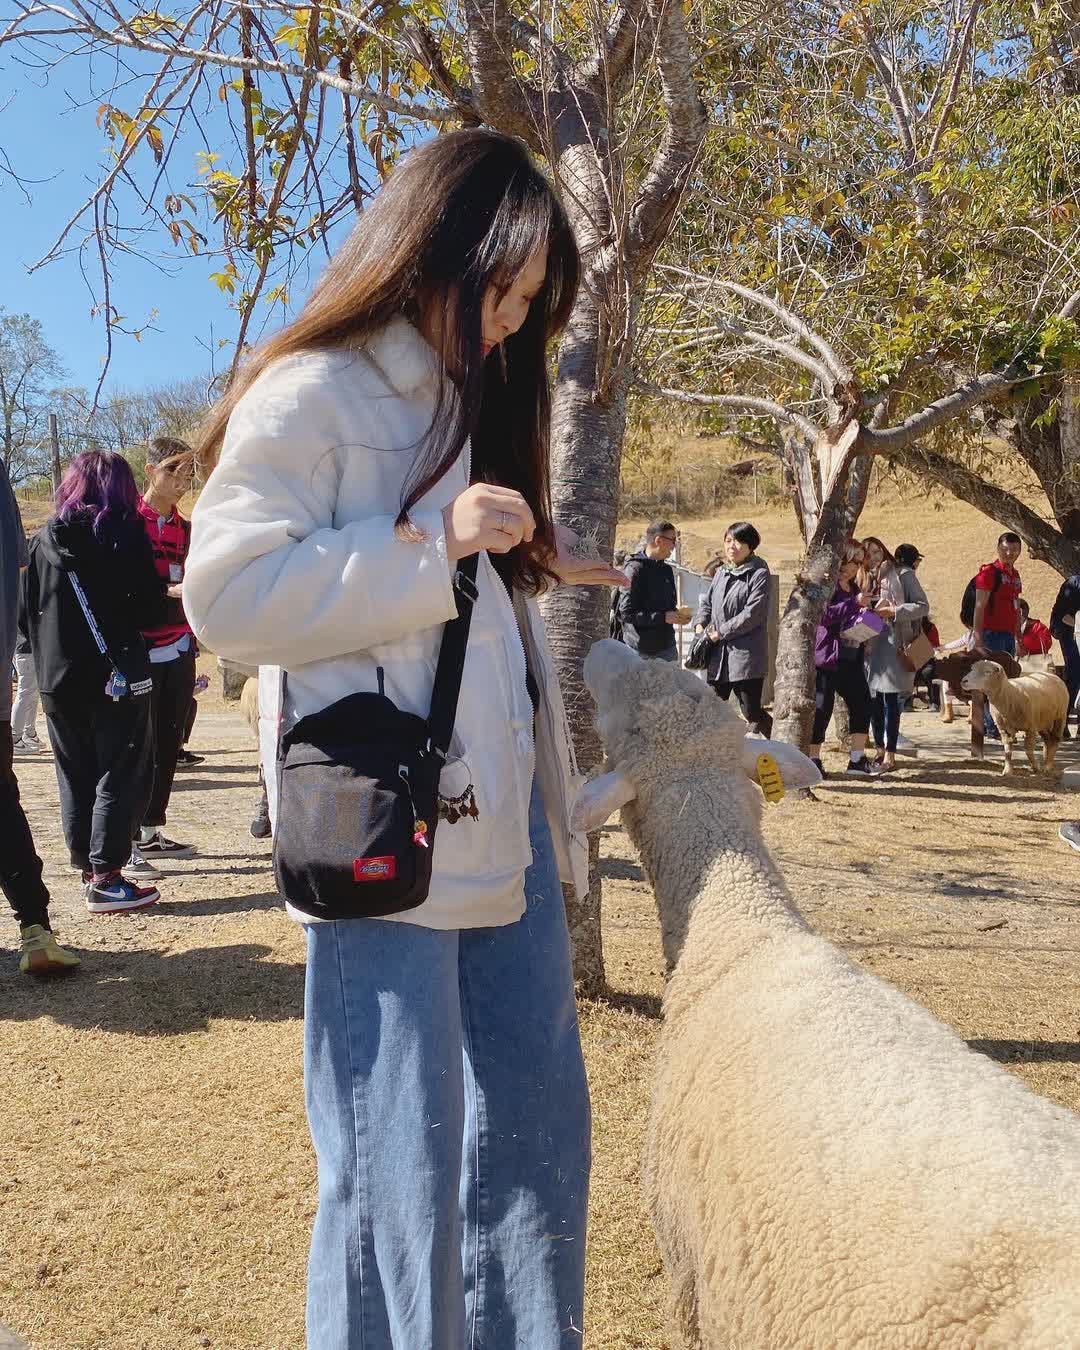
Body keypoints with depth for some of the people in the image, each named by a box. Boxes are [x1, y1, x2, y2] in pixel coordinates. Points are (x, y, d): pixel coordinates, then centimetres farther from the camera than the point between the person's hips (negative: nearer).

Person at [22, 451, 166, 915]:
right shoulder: (124, 534, -7)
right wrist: (177, 603, 10)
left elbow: (29, 613, 10)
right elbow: (151, 610, -9)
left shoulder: (44, 540, 7)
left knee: (75, 777, 14)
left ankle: (88, 868, 19)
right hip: (116, 677, -5)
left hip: (58, 680, 5)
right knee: (121, 776, 1)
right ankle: (106, 880, -1)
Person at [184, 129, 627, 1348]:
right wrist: (436, 546, -18)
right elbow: (228, 592, -15)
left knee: (536, 1126, 16)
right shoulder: (311, 393, -5)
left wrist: (530, 554, 15)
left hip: (502, 824, 9)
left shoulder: (467, 401, 20)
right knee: (399, 1164, 1)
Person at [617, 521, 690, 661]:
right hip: (640, 650, -7)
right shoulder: (635, 569, -13)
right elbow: (626, 613, -18)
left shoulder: (666, 570, 11)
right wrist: (663, 617, -21)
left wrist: (678, 615, -1)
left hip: (666, 647, 7)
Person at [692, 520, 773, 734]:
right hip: (718, 656, 7)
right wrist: (700, 624, 0)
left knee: (752, 713, -3)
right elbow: (707, 601, 21)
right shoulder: (721, 573, 14)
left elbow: (753, 613, -15)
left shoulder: (758, 574, -8)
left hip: (746, 657, -7)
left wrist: (721, 632, -13)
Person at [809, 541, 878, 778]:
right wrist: (855, 603, -24)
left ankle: (857, 760, 11)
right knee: (822, 707, -3)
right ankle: (813, 760, 8)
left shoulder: (852, 587, 17)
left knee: (862, 703, 4)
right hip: (827, 658, -9)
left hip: (851, 658, 9)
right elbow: (823, 614, -23)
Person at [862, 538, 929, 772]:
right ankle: (880, 749, 18)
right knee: (873, 700, 6)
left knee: (890, 700, -7)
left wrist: (893, 611, -15)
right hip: (870, 645, 5)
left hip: (894, 643, -5)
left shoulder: (902, 574, 0)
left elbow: (923, 606, -5)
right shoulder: (866, 579, 16)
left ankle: (890, 755, -4)